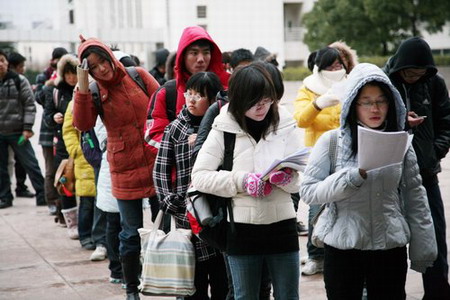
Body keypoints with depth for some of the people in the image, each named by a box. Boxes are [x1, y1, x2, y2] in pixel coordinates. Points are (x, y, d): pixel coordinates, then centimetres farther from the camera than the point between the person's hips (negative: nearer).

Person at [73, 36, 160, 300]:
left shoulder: (138, 75, 0)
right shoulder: (94, 92, -3)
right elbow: (83, 125, -18)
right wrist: (82, 88, -24)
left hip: (155, 161, 1)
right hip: (125, 169, -1)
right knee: (132, 231, 6)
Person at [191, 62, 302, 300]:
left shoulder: (286, 126, -2)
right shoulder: (224, 129, -5)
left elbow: (302, 180, -1)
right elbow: (199, 176, -8)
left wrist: (286, 178, -24)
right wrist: (240, 180, -21)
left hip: (282, 226, 1)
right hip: (242, 229, -1)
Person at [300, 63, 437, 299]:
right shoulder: (332, 141, -4)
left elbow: (415, 198, 6)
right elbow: (308, 191, -9)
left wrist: (422, 249, 5)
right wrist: (355, 176, -20)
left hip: (391, 248, 2)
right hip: (343, 250, -2)